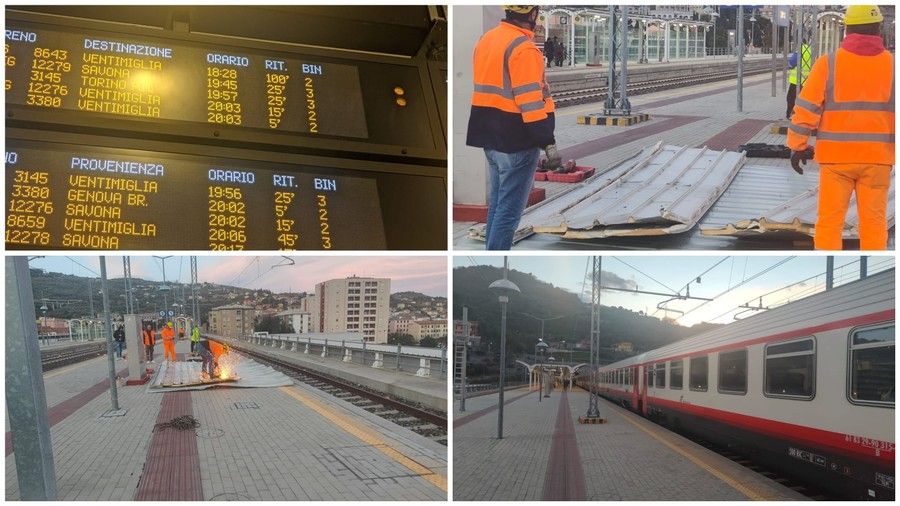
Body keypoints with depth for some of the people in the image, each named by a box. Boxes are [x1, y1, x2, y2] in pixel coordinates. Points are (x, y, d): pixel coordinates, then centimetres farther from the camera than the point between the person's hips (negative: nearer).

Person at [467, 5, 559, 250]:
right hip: (517, 141, -9)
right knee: (510, 209, -2)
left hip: (491, 137, 9)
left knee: (497, 202, 19)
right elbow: (531, 102, -21)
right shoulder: (523, 48, -17)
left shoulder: (486, 39, 11)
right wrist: (548, 142, -18)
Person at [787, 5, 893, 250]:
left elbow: (807, 108, -6)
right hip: (877, 157, 1)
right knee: (874, 220, 9)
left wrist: (797, 146, 3)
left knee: (829, 221, 5)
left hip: (836, 157, -1)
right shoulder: (892, 64, 0)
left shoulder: (828, 63, -4)